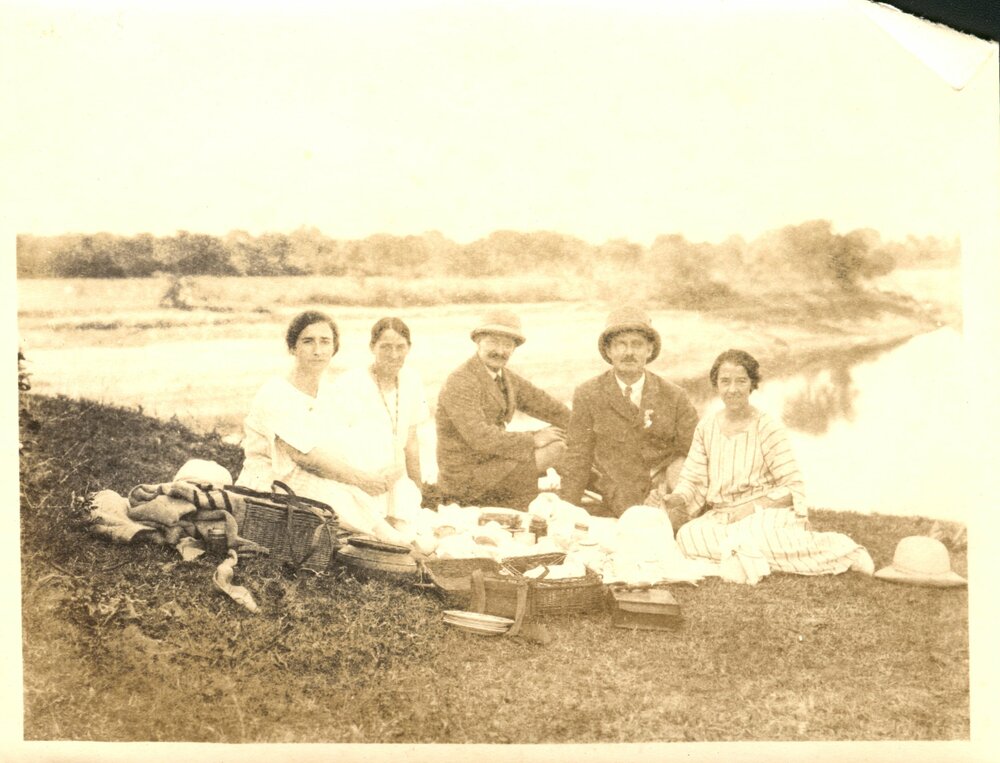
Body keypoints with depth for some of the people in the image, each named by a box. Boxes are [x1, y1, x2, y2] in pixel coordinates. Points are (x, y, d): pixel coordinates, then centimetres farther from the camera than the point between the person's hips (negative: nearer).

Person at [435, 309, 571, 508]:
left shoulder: (508, 378, 8)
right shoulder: (460, 383, -19)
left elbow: (547, 407, 12)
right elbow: (480, 438, -27)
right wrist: (532, 439, -18)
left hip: (492, 465, 9)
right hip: (466, 482, -9)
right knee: (555, 448, -13)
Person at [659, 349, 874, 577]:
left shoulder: (768, 429, -5)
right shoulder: (707, 426, 7)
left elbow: (793, 488, -8)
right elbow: (694, 481, 9)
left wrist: (751, 507, -20)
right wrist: (677, 499, -13)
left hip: (767, 513, -3)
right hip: (721, 518, 3)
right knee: (687, 535, -27)